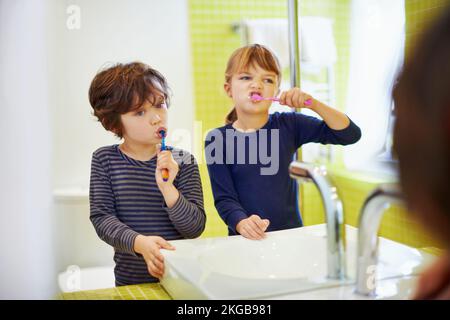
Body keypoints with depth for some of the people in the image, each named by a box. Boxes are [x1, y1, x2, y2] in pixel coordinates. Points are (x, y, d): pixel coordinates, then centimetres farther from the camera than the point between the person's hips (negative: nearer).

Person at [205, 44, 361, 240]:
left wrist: (313, 104, -11)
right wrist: (242, 223, -24)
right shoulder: (217, 139, -1)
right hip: (249, 239, 0)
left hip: (291, 234, 1)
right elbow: (224, 199, -4)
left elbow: (350, 135, 1)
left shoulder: (289, 125, 2)